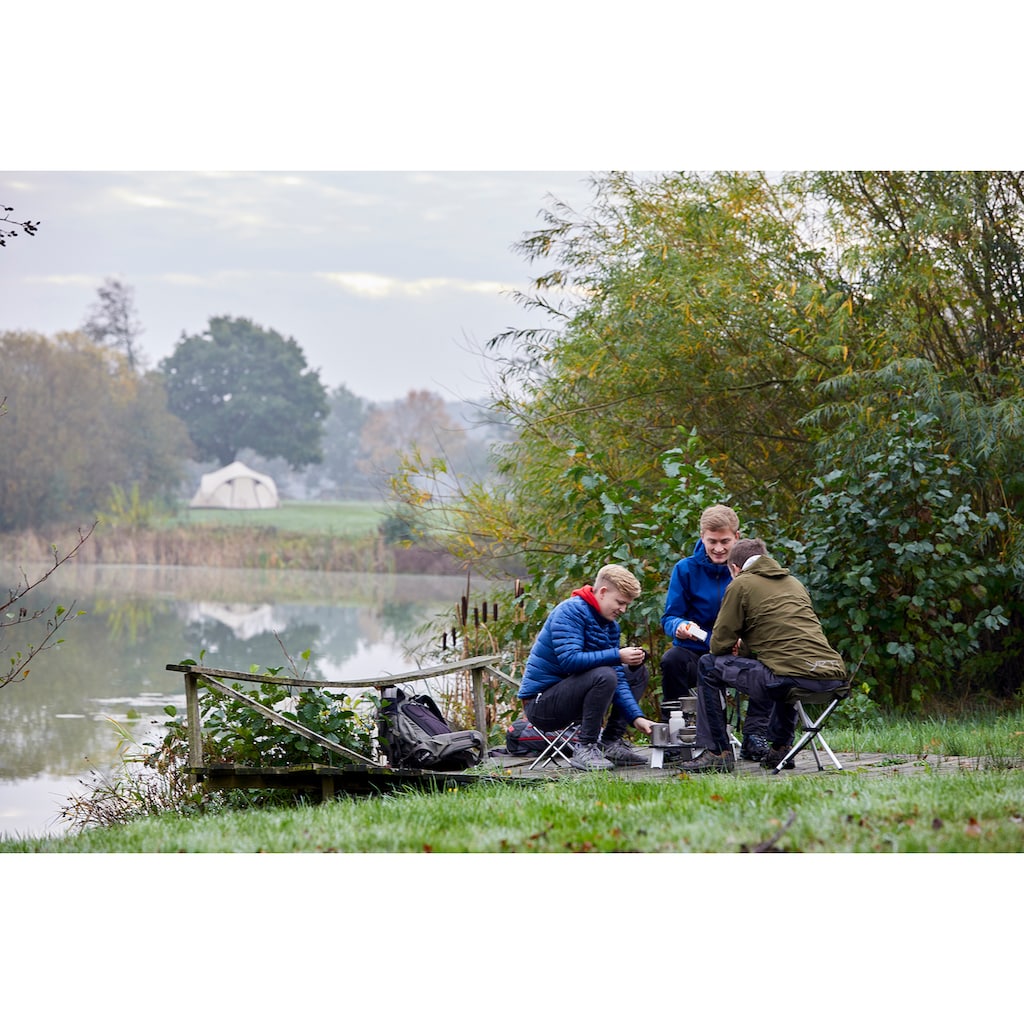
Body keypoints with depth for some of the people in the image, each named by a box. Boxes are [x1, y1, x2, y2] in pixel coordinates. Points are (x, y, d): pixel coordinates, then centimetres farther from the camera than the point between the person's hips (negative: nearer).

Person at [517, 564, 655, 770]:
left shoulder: (610, 625, 9)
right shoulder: (571, 612, -15)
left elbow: (617, 680, 3)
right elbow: (569, 659, -30)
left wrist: (636, 717, -10)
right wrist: (617, 656, -28)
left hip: (567, 696, 9)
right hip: (540, 704, -9)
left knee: (638, 672, 13)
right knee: (603, 675, -32)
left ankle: (611, 742, 4)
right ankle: (584, 749, -22)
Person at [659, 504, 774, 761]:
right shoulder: (686, 569, -1)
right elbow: (668, 618, -2)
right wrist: (680, 627, -28)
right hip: (696, 655, 0)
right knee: (672, 660, -33)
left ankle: (755, 736, -20)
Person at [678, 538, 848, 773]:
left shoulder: (741, 584, 7)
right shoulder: (794, 582, 26)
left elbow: (719, 645, 7)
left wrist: (733, 647, 29)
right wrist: (747, 643, 42)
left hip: (792, 679, -7)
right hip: (834, 676, 7)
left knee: (708, 666, 11)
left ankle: (718, 753, 9)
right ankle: (780, 748, 31)